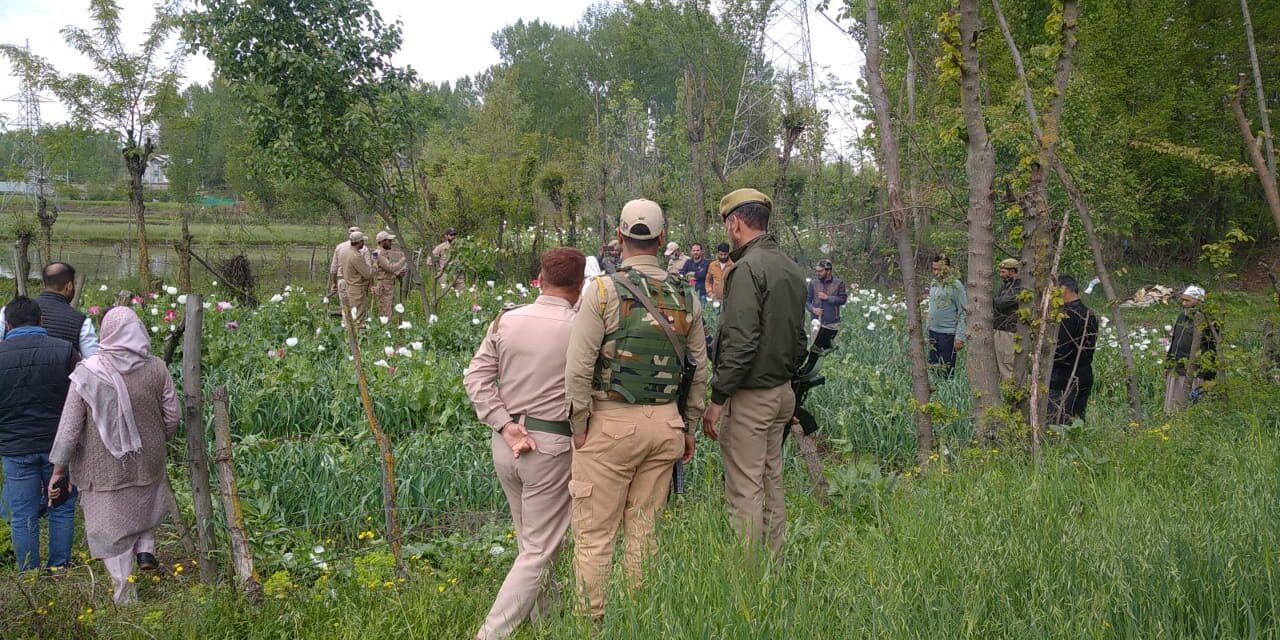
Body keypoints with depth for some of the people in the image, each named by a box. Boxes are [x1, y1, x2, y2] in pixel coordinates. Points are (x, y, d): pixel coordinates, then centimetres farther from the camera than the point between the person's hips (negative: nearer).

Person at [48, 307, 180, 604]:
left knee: (111, 532, 12)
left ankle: (125, 596, 16)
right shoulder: (156, 369, -10)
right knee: (144, 506, 32)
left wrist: (58, 470, -3)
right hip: (147, 464, 2)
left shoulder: (87, 373, -15)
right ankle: (145, 548, 11)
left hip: (103, 469, -2)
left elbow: (69, 426, -12)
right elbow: (171, 417, -2)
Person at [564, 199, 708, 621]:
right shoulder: (685, 296, 5)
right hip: (665, 423, 5)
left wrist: (579, 427, -2)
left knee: (594, 536, 3)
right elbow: (700, 370, 10)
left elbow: (579, 369, -13)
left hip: (611, 424, -4)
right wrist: (688, 426, 20)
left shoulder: (603, 290, -9)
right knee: (645, 533, 13)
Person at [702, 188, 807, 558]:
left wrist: (717, 400, -18)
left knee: (745, 493, -4)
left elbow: (739, 343, -23)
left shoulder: (748, 268, -16)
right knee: (771, 484, 16)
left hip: (751, 395, -9)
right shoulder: (791, 269, 12)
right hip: (782, 393, 9)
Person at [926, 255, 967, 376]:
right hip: (933, 331, 7)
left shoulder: (955, 285, -11)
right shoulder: (933, 283, 11)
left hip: (948, 333, -7)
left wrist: (960, 337, -17)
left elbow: (963, 313, -12)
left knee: (946, 371, -3)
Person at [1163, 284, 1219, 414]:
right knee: (1171, 410, 13)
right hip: (1174, 373, 8)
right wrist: (1168, 367, 23)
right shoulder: (1182, 317, 12)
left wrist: (1200, 382, -20)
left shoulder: (1205, 324, -14)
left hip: (1189, 375, -8)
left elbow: (1209, 355, -17)